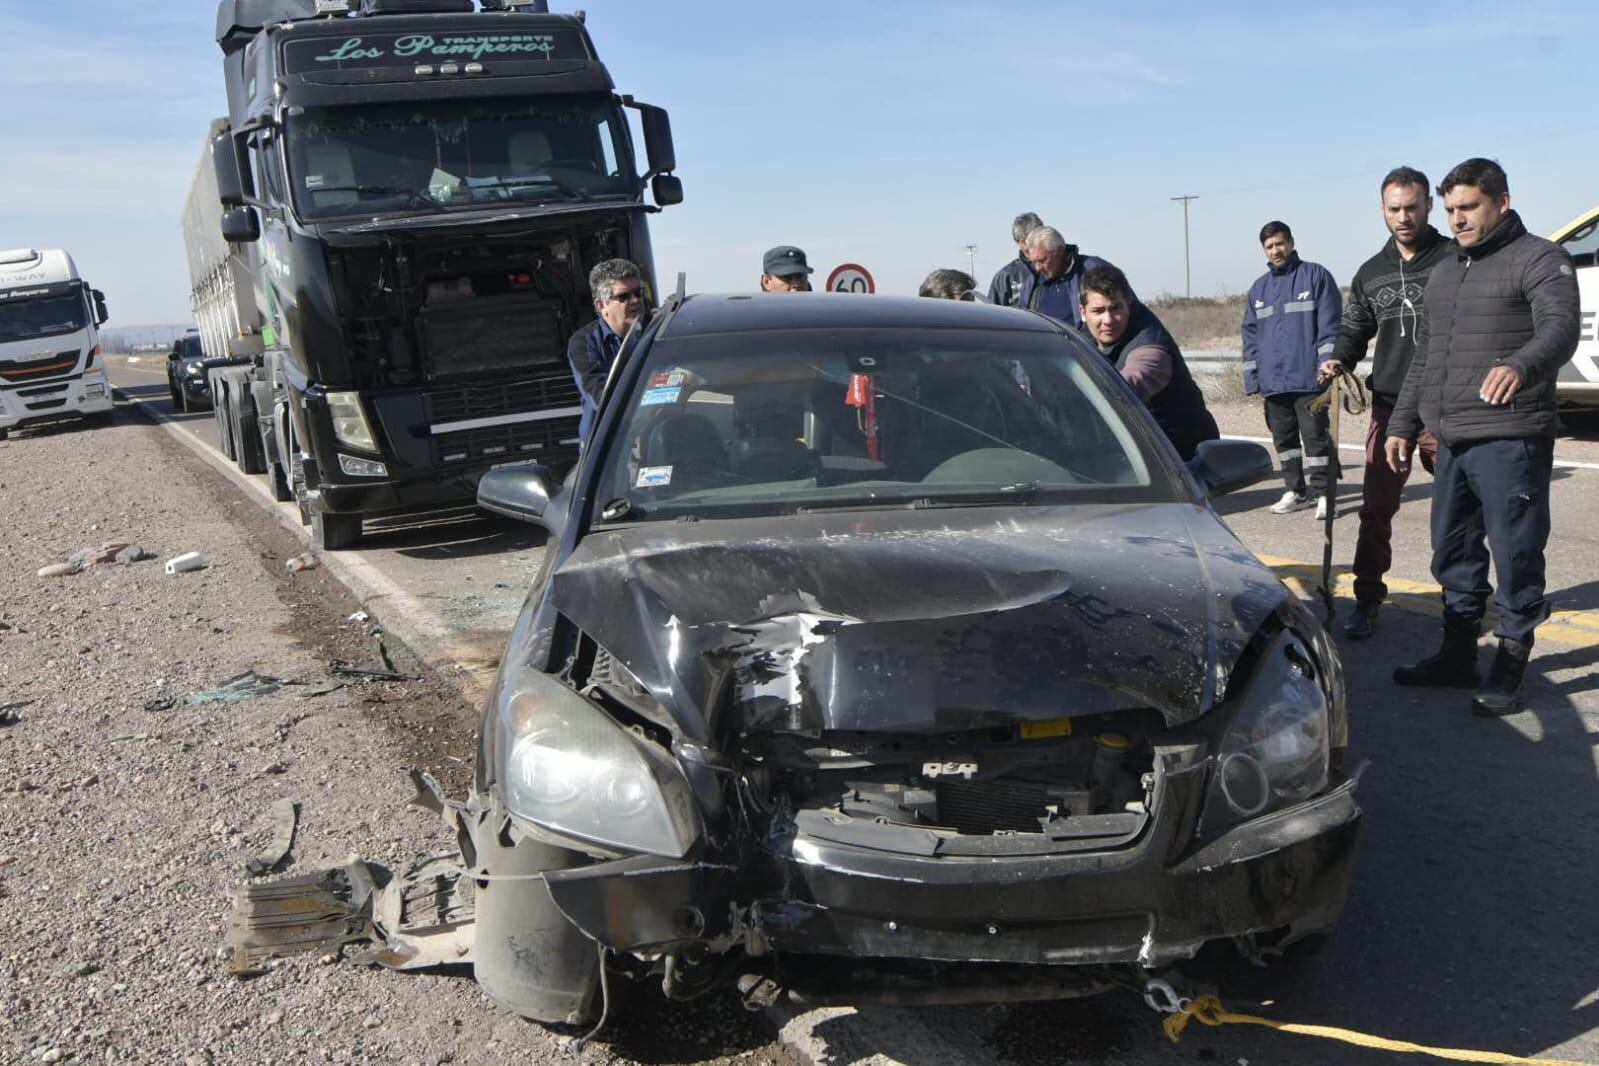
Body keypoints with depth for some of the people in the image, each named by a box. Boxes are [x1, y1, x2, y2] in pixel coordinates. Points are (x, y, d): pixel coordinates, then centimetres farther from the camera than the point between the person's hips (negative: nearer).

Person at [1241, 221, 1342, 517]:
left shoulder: (1316, 276, 0)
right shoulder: (1258, 289, 16)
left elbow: (1330, 326, -6)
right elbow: (1250, 337, 16)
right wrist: (1252, 379, 9)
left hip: (1307, 379, -6)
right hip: (1272, 381, 6)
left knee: (1315, 436, -4)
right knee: (1284, 438, 11)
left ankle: (1321, 493, 2)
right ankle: (1296, 491, 20)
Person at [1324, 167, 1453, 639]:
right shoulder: (1371, 273, 12)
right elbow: (1355, 330, 19)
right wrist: (1338, 360, -2)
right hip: (1389, 406, 3)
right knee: (1375, 510, 2)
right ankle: (1368, 599, 10)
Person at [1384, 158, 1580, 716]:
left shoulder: (1539, 259, -4)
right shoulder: (1444, 274, 20)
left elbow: (1561, 327, -21)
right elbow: (1422, 357, 24)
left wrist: (1521, 365, -42)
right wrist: (1402, 424, 19)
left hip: (1510, 442, -8)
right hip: (1451, 441, 8)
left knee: (1516, 554, -2)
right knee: (1453, 551, 14)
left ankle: (1510, 665, 8)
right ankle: (1457, 654, 27)